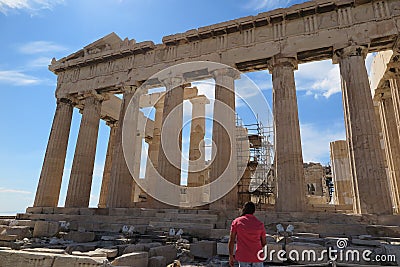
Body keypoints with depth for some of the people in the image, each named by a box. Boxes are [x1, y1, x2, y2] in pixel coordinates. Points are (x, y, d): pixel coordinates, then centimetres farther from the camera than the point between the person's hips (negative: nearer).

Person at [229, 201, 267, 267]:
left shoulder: (236, 221, -3)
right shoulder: (260, 224, 0)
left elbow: (231, 240, -4)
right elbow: (264, 243, 9)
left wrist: (231, 256, 5)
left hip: (243, 257, -1)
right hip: (257, 257, 1)